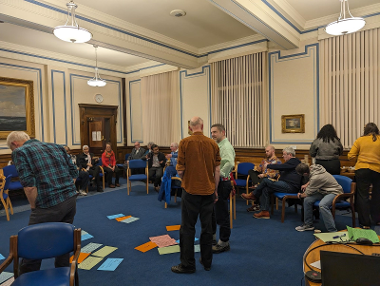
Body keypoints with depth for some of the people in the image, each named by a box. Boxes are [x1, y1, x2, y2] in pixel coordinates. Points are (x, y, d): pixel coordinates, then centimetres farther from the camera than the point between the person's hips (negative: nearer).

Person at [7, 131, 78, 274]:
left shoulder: (20, 152, 0)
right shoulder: (55, 146, 16)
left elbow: (29, 185, -13)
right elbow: (74, 173, 13)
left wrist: (34, 207, 0)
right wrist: (67, 191, 18)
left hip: (49, 205, -7)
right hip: (71, 200, 7)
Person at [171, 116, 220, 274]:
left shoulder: (185, 142, -8)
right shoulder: (213, 144, 1)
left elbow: (180, 170, -8)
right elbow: (217, 170, 2)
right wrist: (215, 190, 13)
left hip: (191, 190, -3)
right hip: (208, 191, 4)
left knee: (188, 228, 7)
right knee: (207, 227, 14)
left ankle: (188, 264, 15)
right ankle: (207, 262, 26)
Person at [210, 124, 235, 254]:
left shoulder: (226, 146, -17)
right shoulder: (217, 146, 13)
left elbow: (230, 163, -35)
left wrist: (219, 174, -25)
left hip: (222, 183, -10)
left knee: (221, 214, 1)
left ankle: (224, 243, 15)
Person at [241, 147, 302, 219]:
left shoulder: (294, 161, -10)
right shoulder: (292, 161, 24)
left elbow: (281, 166, -20)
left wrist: (268, 166, -9)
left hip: (291, 187, -10)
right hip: (287, 185, 10)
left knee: (266, 180, -14)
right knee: (265, 189, -3)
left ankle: (253, 195, 6)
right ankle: (265, 212, -3)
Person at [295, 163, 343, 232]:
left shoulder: (316, 177, -31)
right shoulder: (313, 167, -6)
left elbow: (308, 193, -15)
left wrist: (300, 195, 4)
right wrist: (307, 184, 14)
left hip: (334, 192, -9)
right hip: (324, 190, 9)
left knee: (322, 205, -36)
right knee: (307, 200, -8)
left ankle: (332, 231, -26)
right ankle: (308, 224, 8)